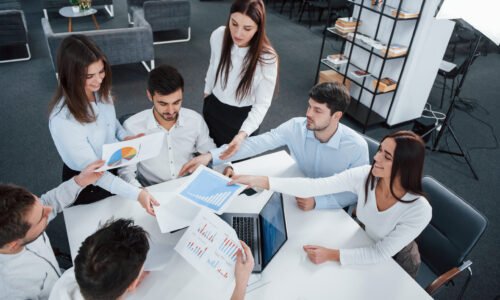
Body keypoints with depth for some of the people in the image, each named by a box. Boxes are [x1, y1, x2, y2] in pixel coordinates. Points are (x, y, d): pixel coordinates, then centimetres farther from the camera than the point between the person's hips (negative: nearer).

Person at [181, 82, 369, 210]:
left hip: (331, 208, -3)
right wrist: (211, 156, -37)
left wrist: (318, 202, -33)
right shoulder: (296, 127, -18)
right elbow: (258, 143, -26)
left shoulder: (357, 147, -25)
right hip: (297, 196, 3)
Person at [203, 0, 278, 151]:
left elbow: (262, 104, -23)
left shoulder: (267, 59, -29)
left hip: (243, 116, -3)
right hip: (213, 108, 4)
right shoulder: (218, 36, -18)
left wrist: (243, 133, -38)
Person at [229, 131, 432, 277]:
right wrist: (261, 181, -39)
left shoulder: (419, 210, -35)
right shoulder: (365, 176, -27)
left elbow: (382, 253, -29)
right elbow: (314, 187, -32)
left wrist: (331, 255, -37)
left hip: (396, 262, -3)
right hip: (366, 244, 3)